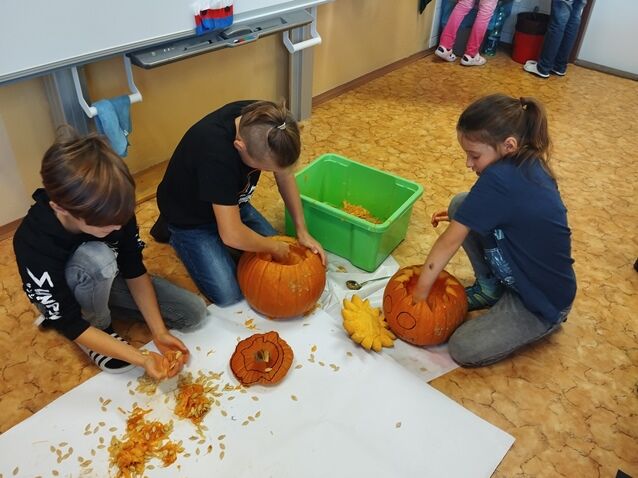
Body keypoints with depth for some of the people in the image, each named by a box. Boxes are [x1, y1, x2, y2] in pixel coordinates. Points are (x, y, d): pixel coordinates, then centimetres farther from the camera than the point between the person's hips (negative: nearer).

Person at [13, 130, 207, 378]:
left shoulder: (110, 210, -28)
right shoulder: (34, 245, -38)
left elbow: (134, 271, -15)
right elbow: (71, 326, -31)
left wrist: (159, 332, -22)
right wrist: (142, 359, -35)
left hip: (108, 279, 4)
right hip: (65, 297, -4)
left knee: (194, 312, -6)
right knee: (97, 259, -39)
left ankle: (109, 303, 9)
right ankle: (99, 326, -7)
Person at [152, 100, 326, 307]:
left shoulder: (263, 121, -23)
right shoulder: (216, 151, -43)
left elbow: (285, 175, -6)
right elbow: (232, 235, -39)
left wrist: (302, 231, -9)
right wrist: (275, 247, -22)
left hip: (231, 203, 6)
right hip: (190, 218, -6)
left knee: (274, 260, 3)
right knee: (229, 295, -9)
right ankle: (175, 233, 11)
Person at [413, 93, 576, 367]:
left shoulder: (499, 178, -33)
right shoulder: (528, 164, -6)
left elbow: (450, 241, -24)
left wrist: (420, 291, -14)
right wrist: (461, 217, 4)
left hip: (545, 301, -8)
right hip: (522, 273, 8)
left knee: (463, 349, -8)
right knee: (460, 205, -5)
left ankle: (544, 322, 9)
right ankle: (490, 287, 12)